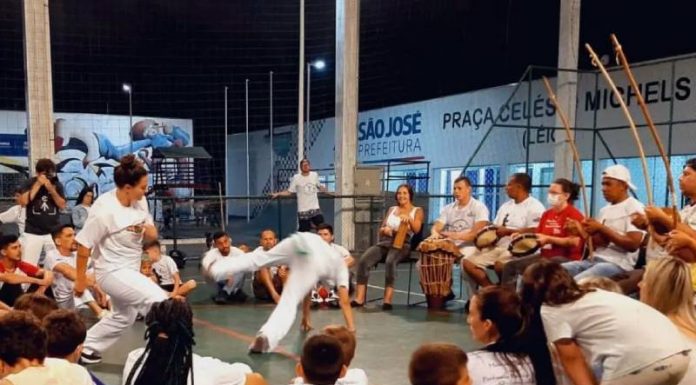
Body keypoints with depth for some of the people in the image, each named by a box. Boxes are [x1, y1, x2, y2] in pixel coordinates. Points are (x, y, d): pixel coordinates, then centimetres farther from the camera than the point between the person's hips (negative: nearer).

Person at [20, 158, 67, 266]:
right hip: (32, 232, -1)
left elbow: (62, 205, -1)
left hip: (53, 232, 2)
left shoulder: (57, 185, 5)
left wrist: (51, 189, -12)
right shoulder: (30, 183, 2)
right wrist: (38, 184, -13)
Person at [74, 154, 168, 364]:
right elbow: (84, 245, -18)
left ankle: (85, 348, 44)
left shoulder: (139, 200, -5)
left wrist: (147, 230, -18)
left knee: (123, 317, 26)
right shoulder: (104, 210, -26)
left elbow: (152, 234, 7)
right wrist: (80, 279, -10)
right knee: (161, 303, -20)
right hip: (113, 272, -9)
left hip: (130, 270, 9)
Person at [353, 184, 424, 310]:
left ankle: (388, 299, -37)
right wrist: (384, 229, -3)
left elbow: (416, 230, -4)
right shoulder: (391, 209, 25)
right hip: (385, 242, 4)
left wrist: (409, 219, -24)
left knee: (390, 261, -38)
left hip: (402, 243, -4)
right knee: (363, 260, -25)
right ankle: (359, 298, -28)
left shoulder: (417, 211, 12)